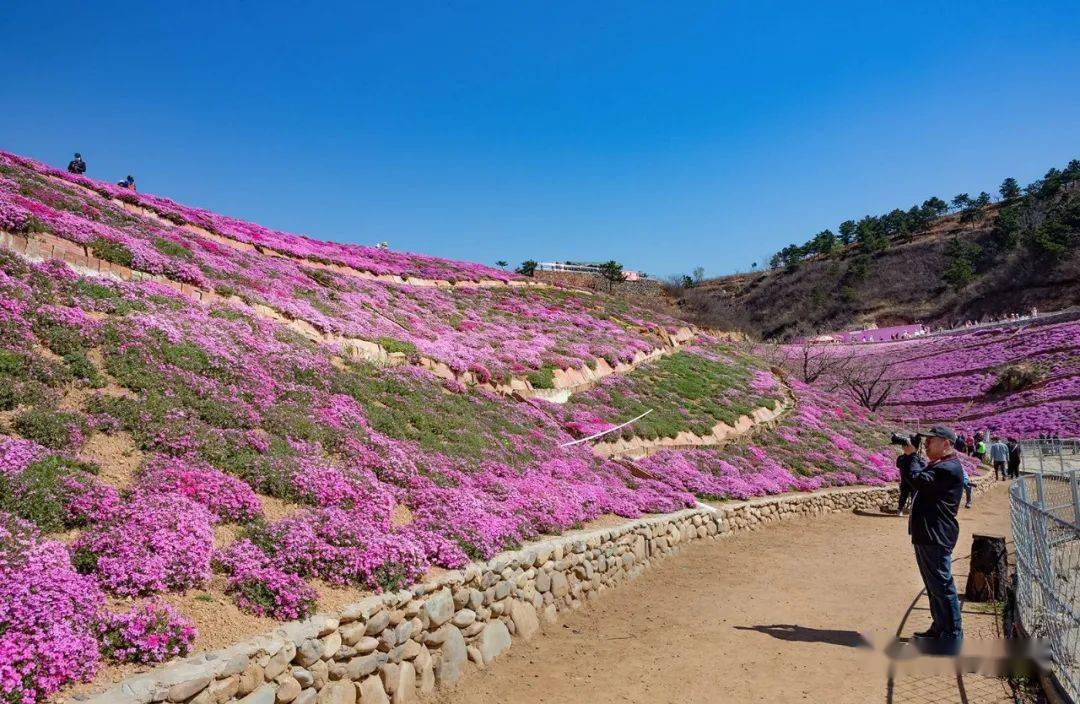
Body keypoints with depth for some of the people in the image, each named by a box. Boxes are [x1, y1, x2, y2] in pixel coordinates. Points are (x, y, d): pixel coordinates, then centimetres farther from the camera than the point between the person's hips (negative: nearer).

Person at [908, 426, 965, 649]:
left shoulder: (949, 469, -18)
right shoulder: (936, 465, 17)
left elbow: (919, 481, -26)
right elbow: (914, 475, 17)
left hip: (936, 537, -11)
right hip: (925, 535, 11)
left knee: (942, 586, -5)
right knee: (933, 585, 19)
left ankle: (952, 637, 1)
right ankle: (939, 628, 31)